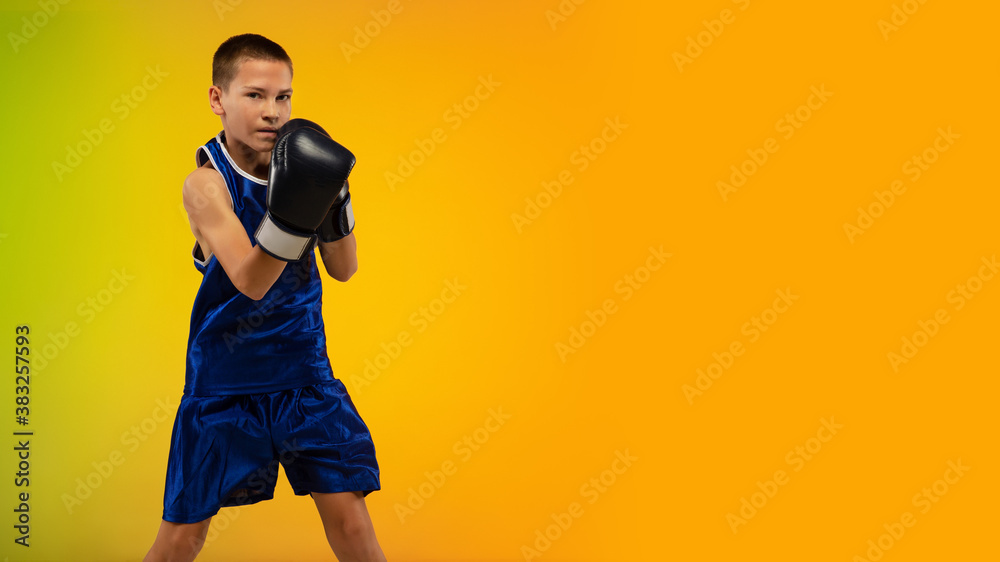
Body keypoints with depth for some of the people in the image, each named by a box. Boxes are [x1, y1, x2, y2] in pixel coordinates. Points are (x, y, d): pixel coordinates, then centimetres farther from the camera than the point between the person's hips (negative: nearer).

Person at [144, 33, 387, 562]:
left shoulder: (294, 161, -3)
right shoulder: (205, 182, -16)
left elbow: (343, 269, -1)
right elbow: (250, 281, -28)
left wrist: (333, 201, -18)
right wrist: (292, 211, -43)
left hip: (303, 370, 3)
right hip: (223, 377, -3)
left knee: (349, 518, -1)